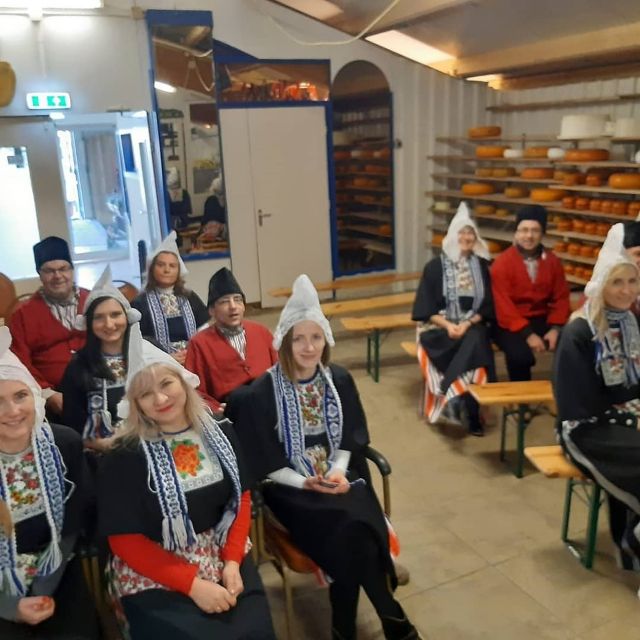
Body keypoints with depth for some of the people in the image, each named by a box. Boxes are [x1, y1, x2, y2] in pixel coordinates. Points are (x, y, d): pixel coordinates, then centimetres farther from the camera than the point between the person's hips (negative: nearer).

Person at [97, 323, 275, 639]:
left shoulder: (220, 433, 0)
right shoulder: (124, 457, -13)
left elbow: (242, 498, 7)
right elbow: (126, 540, -11)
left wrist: (232, 561, -7)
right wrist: (193, 584, -17)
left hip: (224, 559, 4)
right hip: (154, 576, -3)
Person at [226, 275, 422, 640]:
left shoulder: (340, 381, 2)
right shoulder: (261, 393, -11)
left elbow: (350, 439, 7)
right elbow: (264, 464, -8)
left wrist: (338, 472, -11)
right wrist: (306, 483, -18)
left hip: (340, 477, 4)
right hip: (290, 487, -3)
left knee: (354, 534, -25)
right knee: (353, 531, -25)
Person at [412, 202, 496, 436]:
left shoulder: (481, 266, 7)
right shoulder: (435, 266, 1)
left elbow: (486, 305, 4)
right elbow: (426, 307, -2)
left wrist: (467, 324, -14)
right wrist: (448, 325, -17)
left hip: (473, 327, 2)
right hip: (440, 327, -2)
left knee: (475, 341, -33)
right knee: (471, 347, -31)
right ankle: (472, 416, -22)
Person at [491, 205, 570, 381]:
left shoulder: (552, 261, 8)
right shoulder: (502, 263, -6)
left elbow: (561, 298, 7)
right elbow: (503, 305, -13)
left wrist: (555, 328, -11)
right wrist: (527, 334, -21)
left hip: (542, 320, 4)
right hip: (511, 325, -4)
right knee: (520, 355, -33)